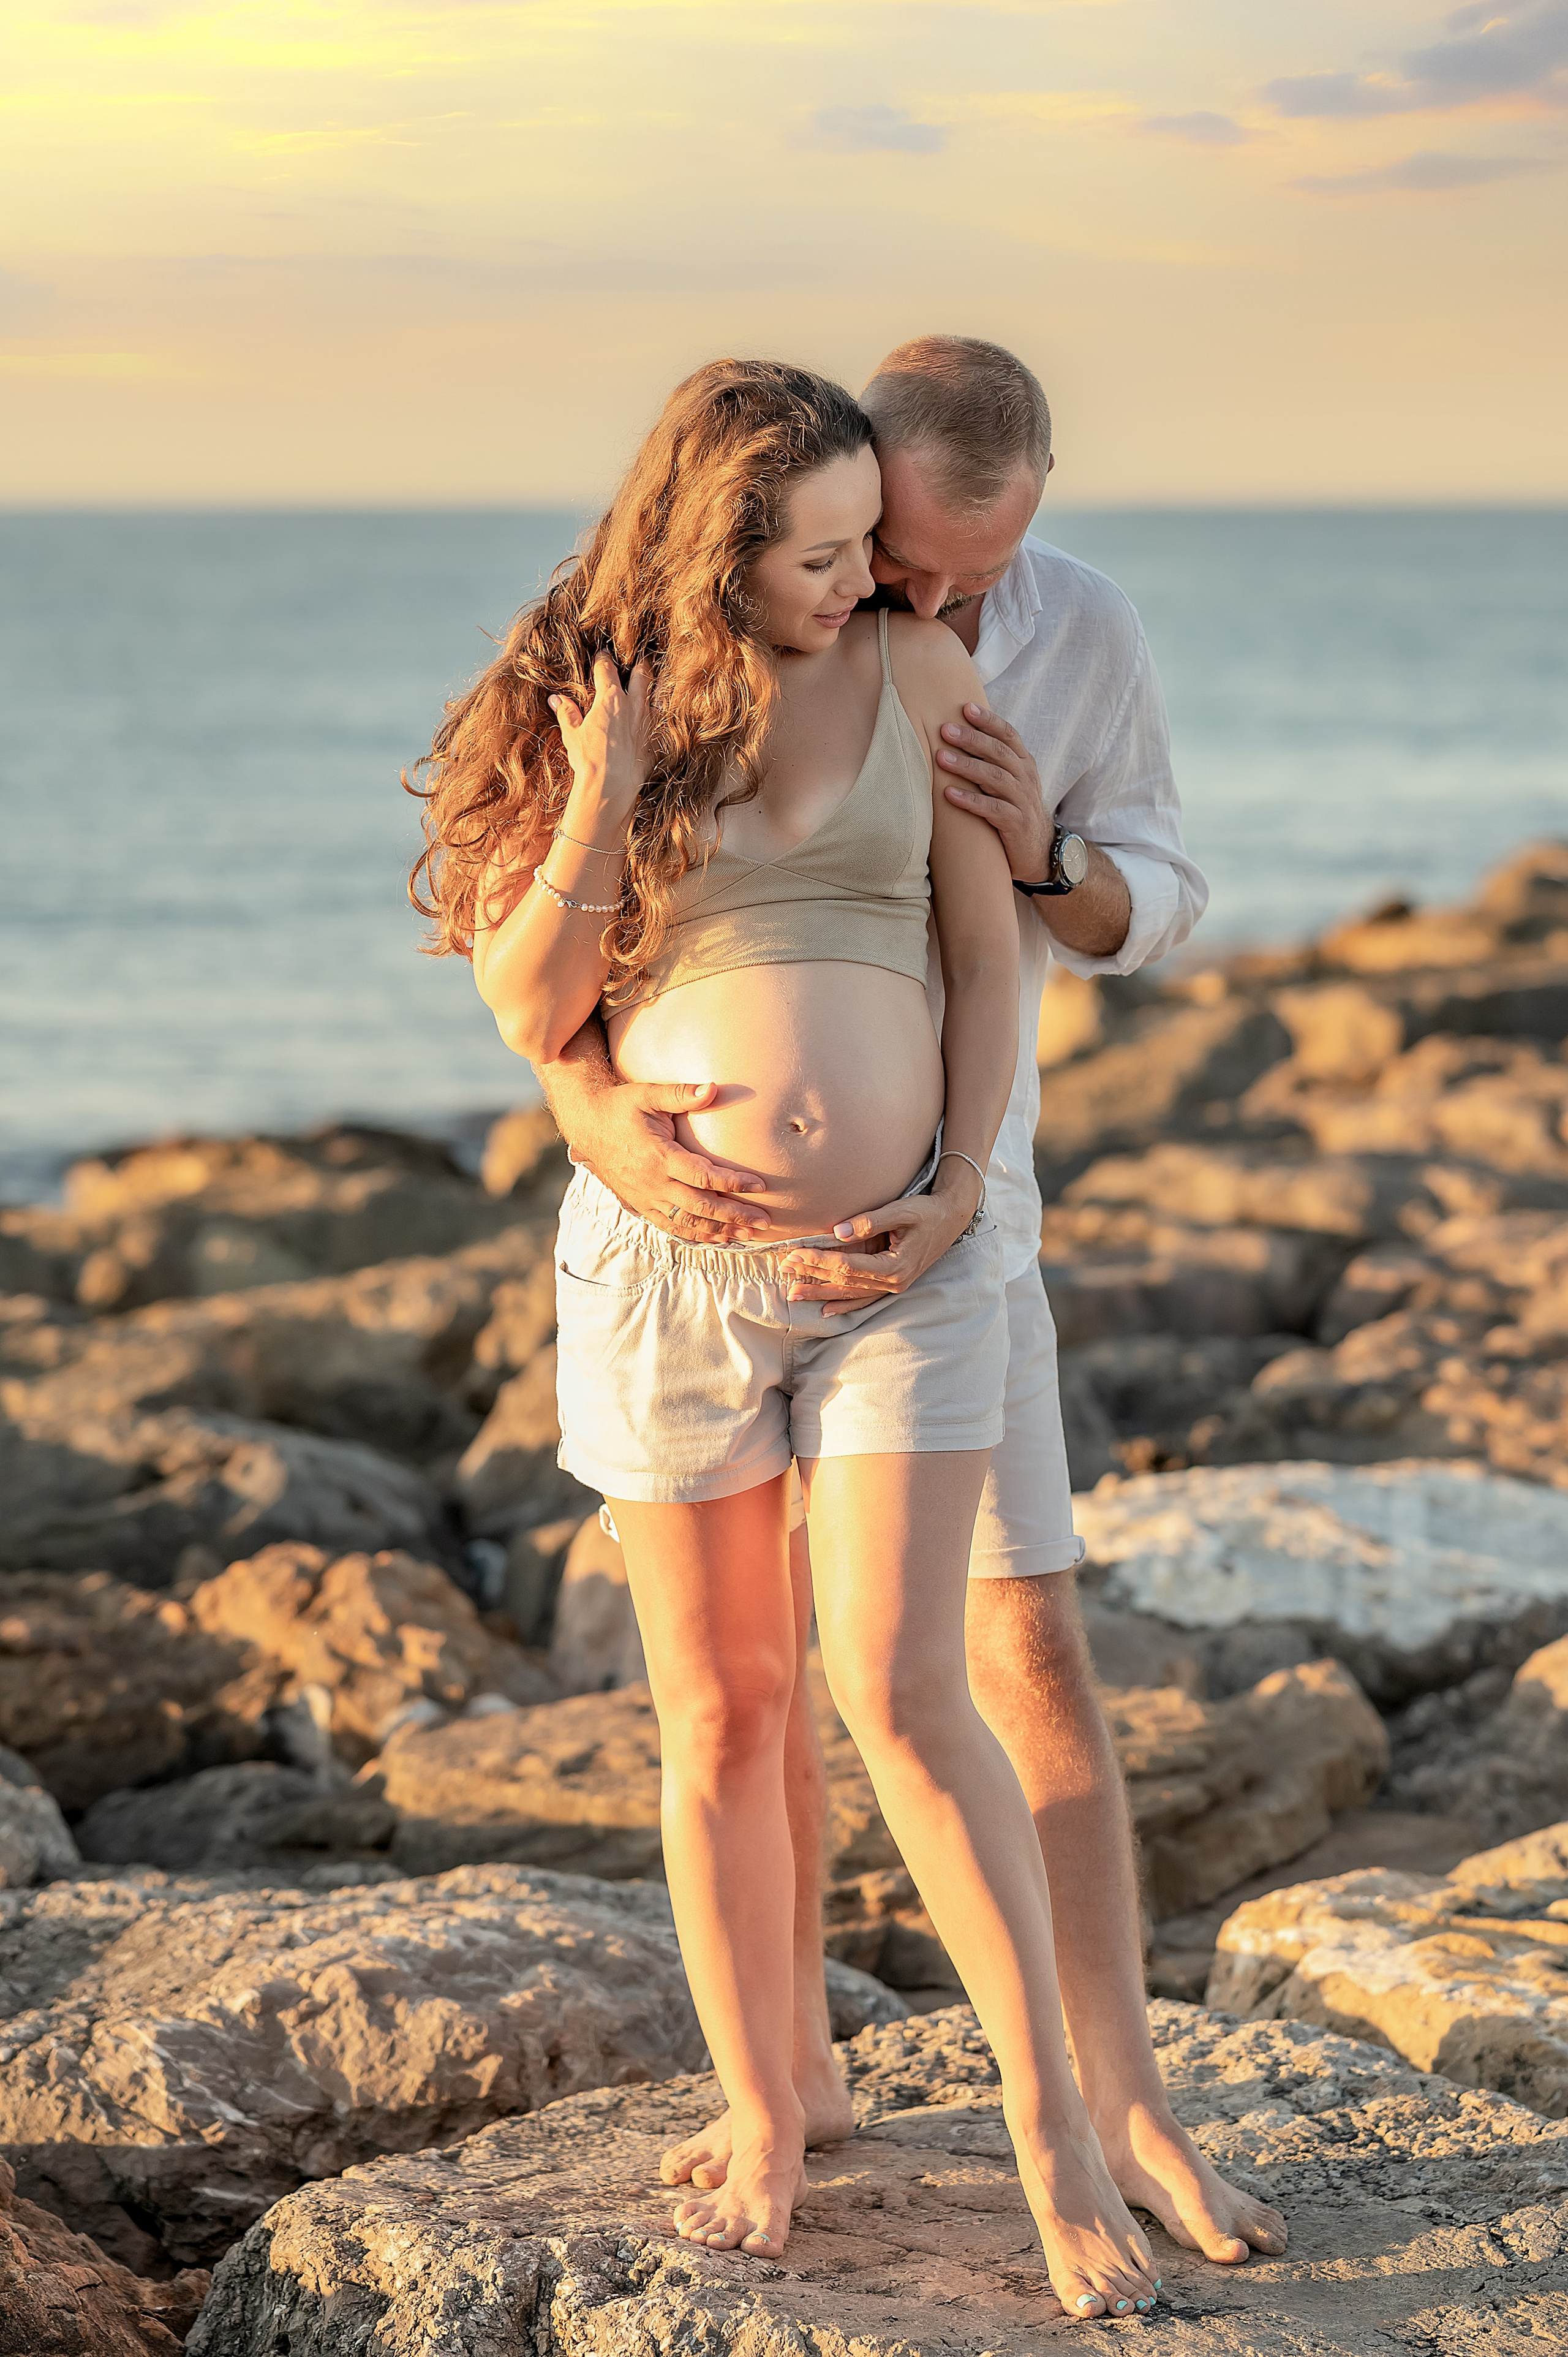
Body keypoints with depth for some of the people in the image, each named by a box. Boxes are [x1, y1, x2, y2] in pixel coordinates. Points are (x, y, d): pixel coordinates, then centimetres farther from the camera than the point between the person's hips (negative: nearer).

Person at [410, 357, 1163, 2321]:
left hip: (900, 1265, -1)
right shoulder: (591, 699, 0)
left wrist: (962, 1185, -5)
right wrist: (605, 795, -15)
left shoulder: (916, 670, 2)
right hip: (664, 1266, 1)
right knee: (718, 1718, 7)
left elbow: (986, 949, 6)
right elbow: (532, 1011, -2)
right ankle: (761, 2132, 20)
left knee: (901, 1697, -10)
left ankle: (1056, 2127, 0)